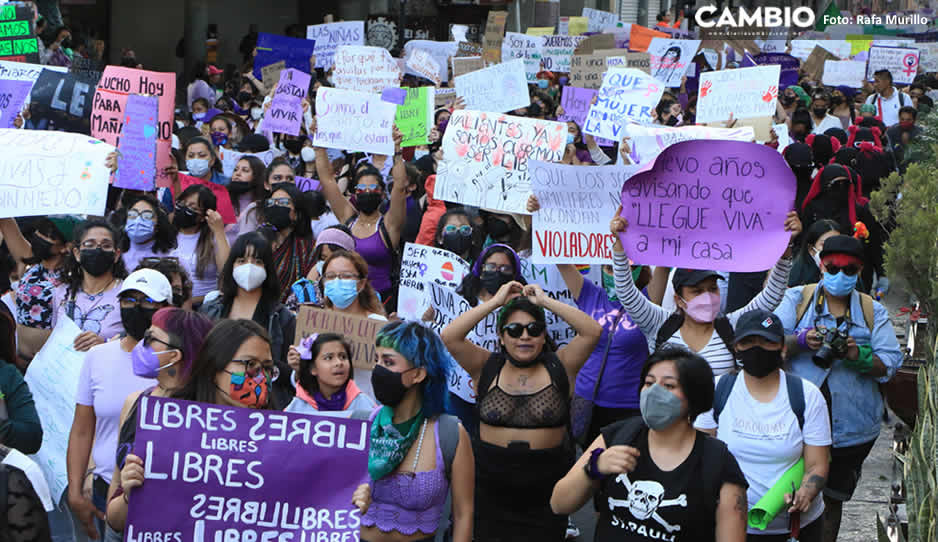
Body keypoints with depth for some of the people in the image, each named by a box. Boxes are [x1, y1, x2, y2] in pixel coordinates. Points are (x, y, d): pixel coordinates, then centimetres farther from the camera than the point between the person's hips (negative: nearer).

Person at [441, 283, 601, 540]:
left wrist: (545, 301, -8)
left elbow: (592, 331, -9)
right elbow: (449, 337, -10)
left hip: (546, 490, 0)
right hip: (491, 490, 1)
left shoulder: (559, 366, 3)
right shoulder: (486, 367, 3)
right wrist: (496, 301, -8)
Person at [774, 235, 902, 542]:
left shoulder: (873, 312, 8)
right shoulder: (797, 298, 6)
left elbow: (889, 365, 2)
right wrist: (802, 340, -22)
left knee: (831, 499, 12)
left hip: (850, 424, 2)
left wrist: (858, 355, -17)